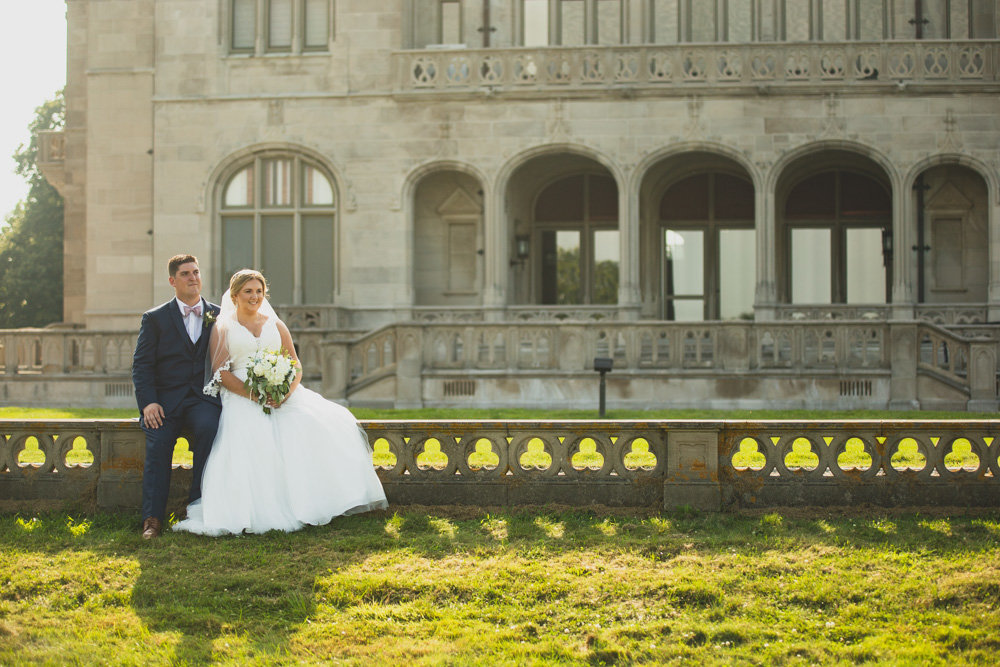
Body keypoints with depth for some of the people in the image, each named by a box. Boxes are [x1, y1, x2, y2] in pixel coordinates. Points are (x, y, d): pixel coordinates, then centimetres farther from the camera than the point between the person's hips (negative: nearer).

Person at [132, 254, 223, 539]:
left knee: (209, 428, -32)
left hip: (203, 399, 1)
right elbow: (141, 364, 4)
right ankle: (152, 519, -28)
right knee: (158, 441, -29)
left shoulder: (219, 316, 14)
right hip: (165, 400, 0)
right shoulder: (155, 318, 10)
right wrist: (148, 402, -12)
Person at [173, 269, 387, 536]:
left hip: (283, 396, 3)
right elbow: (220, 371, -1)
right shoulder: (223, 328, 11)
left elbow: (296, 366, 13)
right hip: (241, 399, -3)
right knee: (251, 445, -33)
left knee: (321, 425, -22)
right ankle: (260, 512, -31)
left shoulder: (276, 325, 21)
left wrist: (286, 392, -10)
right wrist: (253, 394, -16)